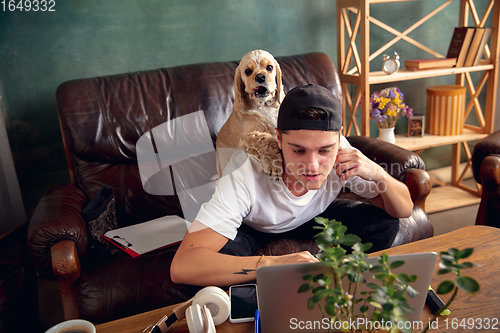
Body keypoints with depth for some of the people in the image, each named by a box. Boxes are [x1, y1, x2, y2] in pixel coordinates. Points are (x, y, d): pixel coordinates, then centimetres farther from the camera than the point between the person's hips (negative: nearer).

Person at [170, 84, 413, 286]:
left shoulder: (341, 157, -28)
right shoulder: (245, 174, -40)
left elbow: (404, 211, -15)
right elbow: (181, 267, -48)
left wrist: (377, 173, -38)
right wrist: (275, 263, -58)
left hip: (313, 218, 4)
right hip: (251, 226, -3)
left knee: (384, 223, -15)